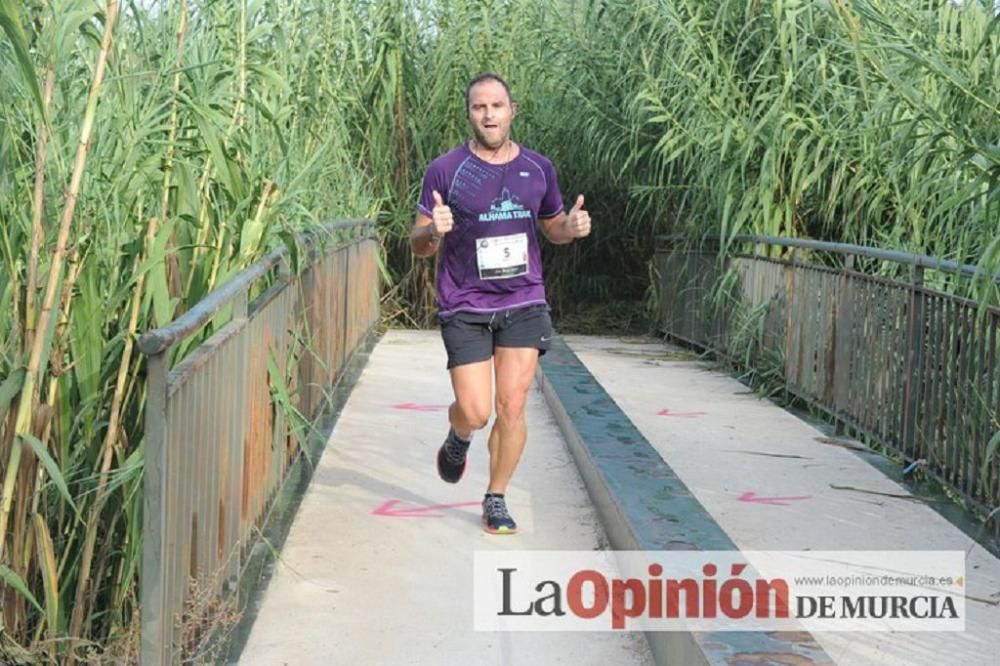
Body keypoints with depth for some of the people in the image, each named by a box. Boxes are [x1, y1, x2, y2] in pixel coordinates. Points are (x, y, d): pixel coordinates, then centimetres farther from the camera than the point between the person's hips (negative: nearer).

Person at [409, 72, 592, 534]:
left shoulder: (538, 168, 6)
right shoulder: (445, 170, -4)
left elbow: (553, 228, 20)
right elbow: (418, 246, 0)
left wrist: (573, 226, -3)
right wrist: (433, 231, -23)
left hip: (523, 304, 2)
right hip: (464, 308, -2)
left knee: (511, 408, -3)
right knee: (475, 413, -6)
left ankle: (496, 500, 16)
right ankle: (457, 440, 32)